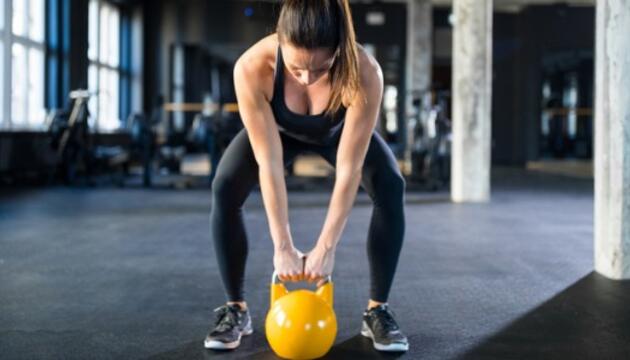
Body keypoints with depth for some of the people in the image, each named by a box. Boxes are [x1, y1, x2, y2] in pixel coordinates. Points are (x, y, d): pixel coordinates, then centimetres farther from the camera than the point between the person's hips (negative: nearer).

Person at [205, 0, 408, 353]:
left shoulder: (364, 73, -43)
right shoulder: (252, 68, -42)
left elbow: (348, 170, -36)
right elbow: (269, 165, -35)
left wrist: (327, 247, -32)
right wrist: (283, 246, -31)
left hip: (339, 130, 0)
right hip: (278, 128, 1)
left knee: (391, 188, -23)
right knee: (225, 188, -21)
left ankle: (378, 310, -7)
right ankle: (235, 308, -3)